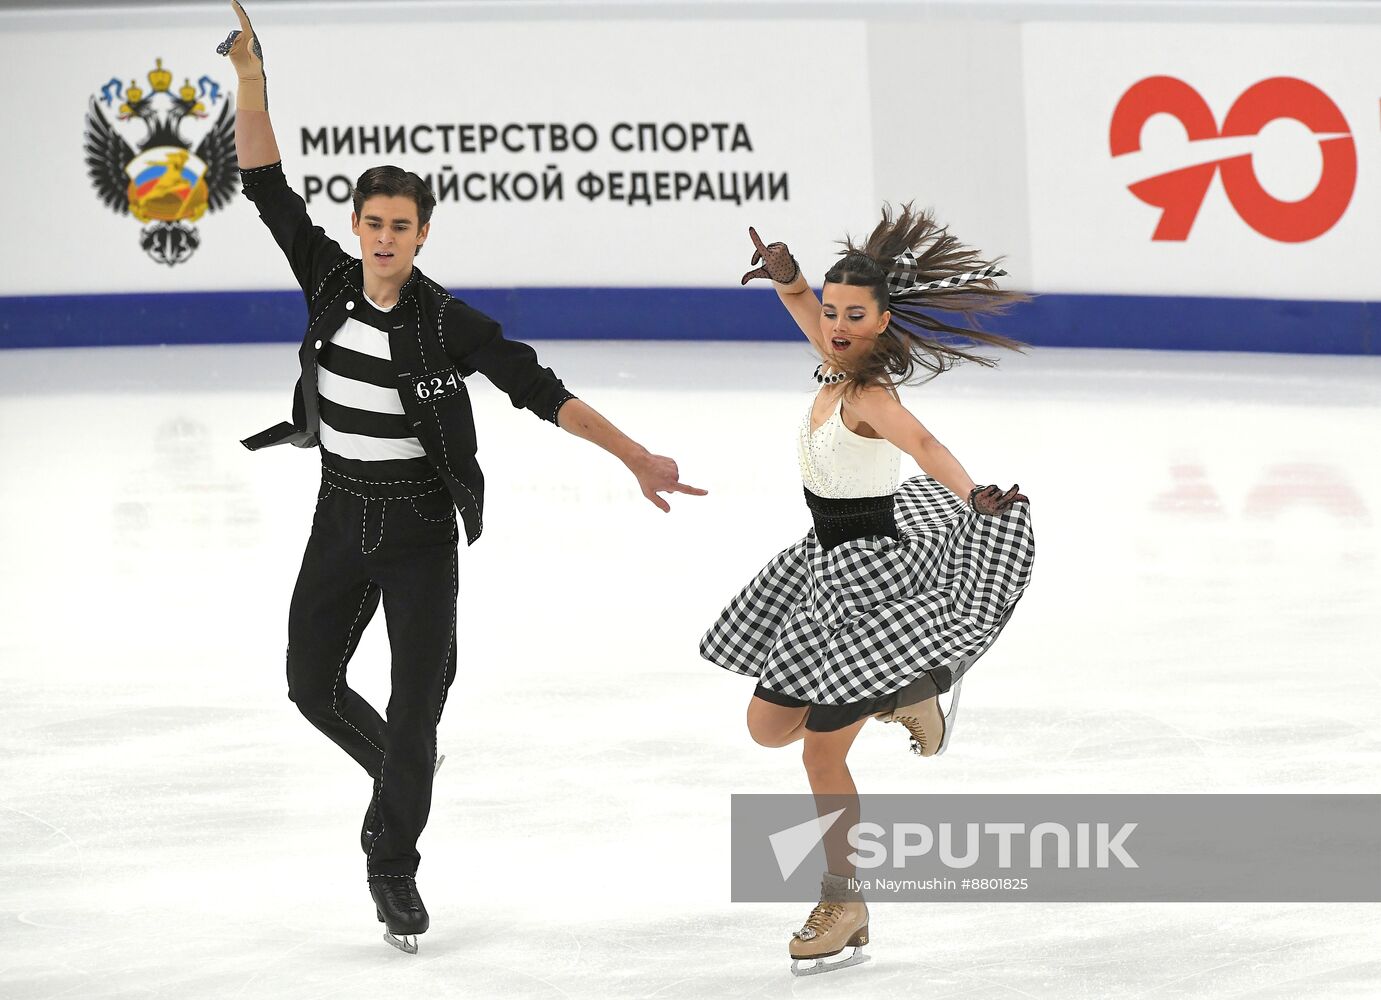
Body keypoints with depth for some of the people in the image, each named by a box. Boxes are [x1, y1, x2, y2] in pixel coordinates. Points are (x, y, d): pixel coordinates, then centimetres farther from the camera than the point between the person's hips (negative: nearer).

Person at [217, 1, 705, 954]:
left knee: (416, 712, -5)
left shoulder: (451, 323, -17)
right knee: (314, 685, 12)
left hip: (421, 532, -4)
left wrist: (638, 458, -25)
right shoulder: (331, 280, -7)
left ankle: (394, 867, 13)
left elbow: (543, 391, -18)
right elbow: (270, 189, -7)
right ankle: (398, 770, 43)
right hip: (342, 519, 4)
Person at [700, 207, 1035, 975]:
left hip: (868, 573, -9)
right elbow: (803, 303, 17)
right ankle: (911, 695, 30)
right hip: (831, 564, 9)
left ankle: (845, 909, 10)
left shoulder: (867, 394, -24)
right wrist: (787, 276, -7)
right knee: (769, 726, 15)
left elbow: (920, 442, -44)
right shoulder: (839, 364, 1)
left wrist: (969, 495, -63)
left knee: (823, 750, -3)